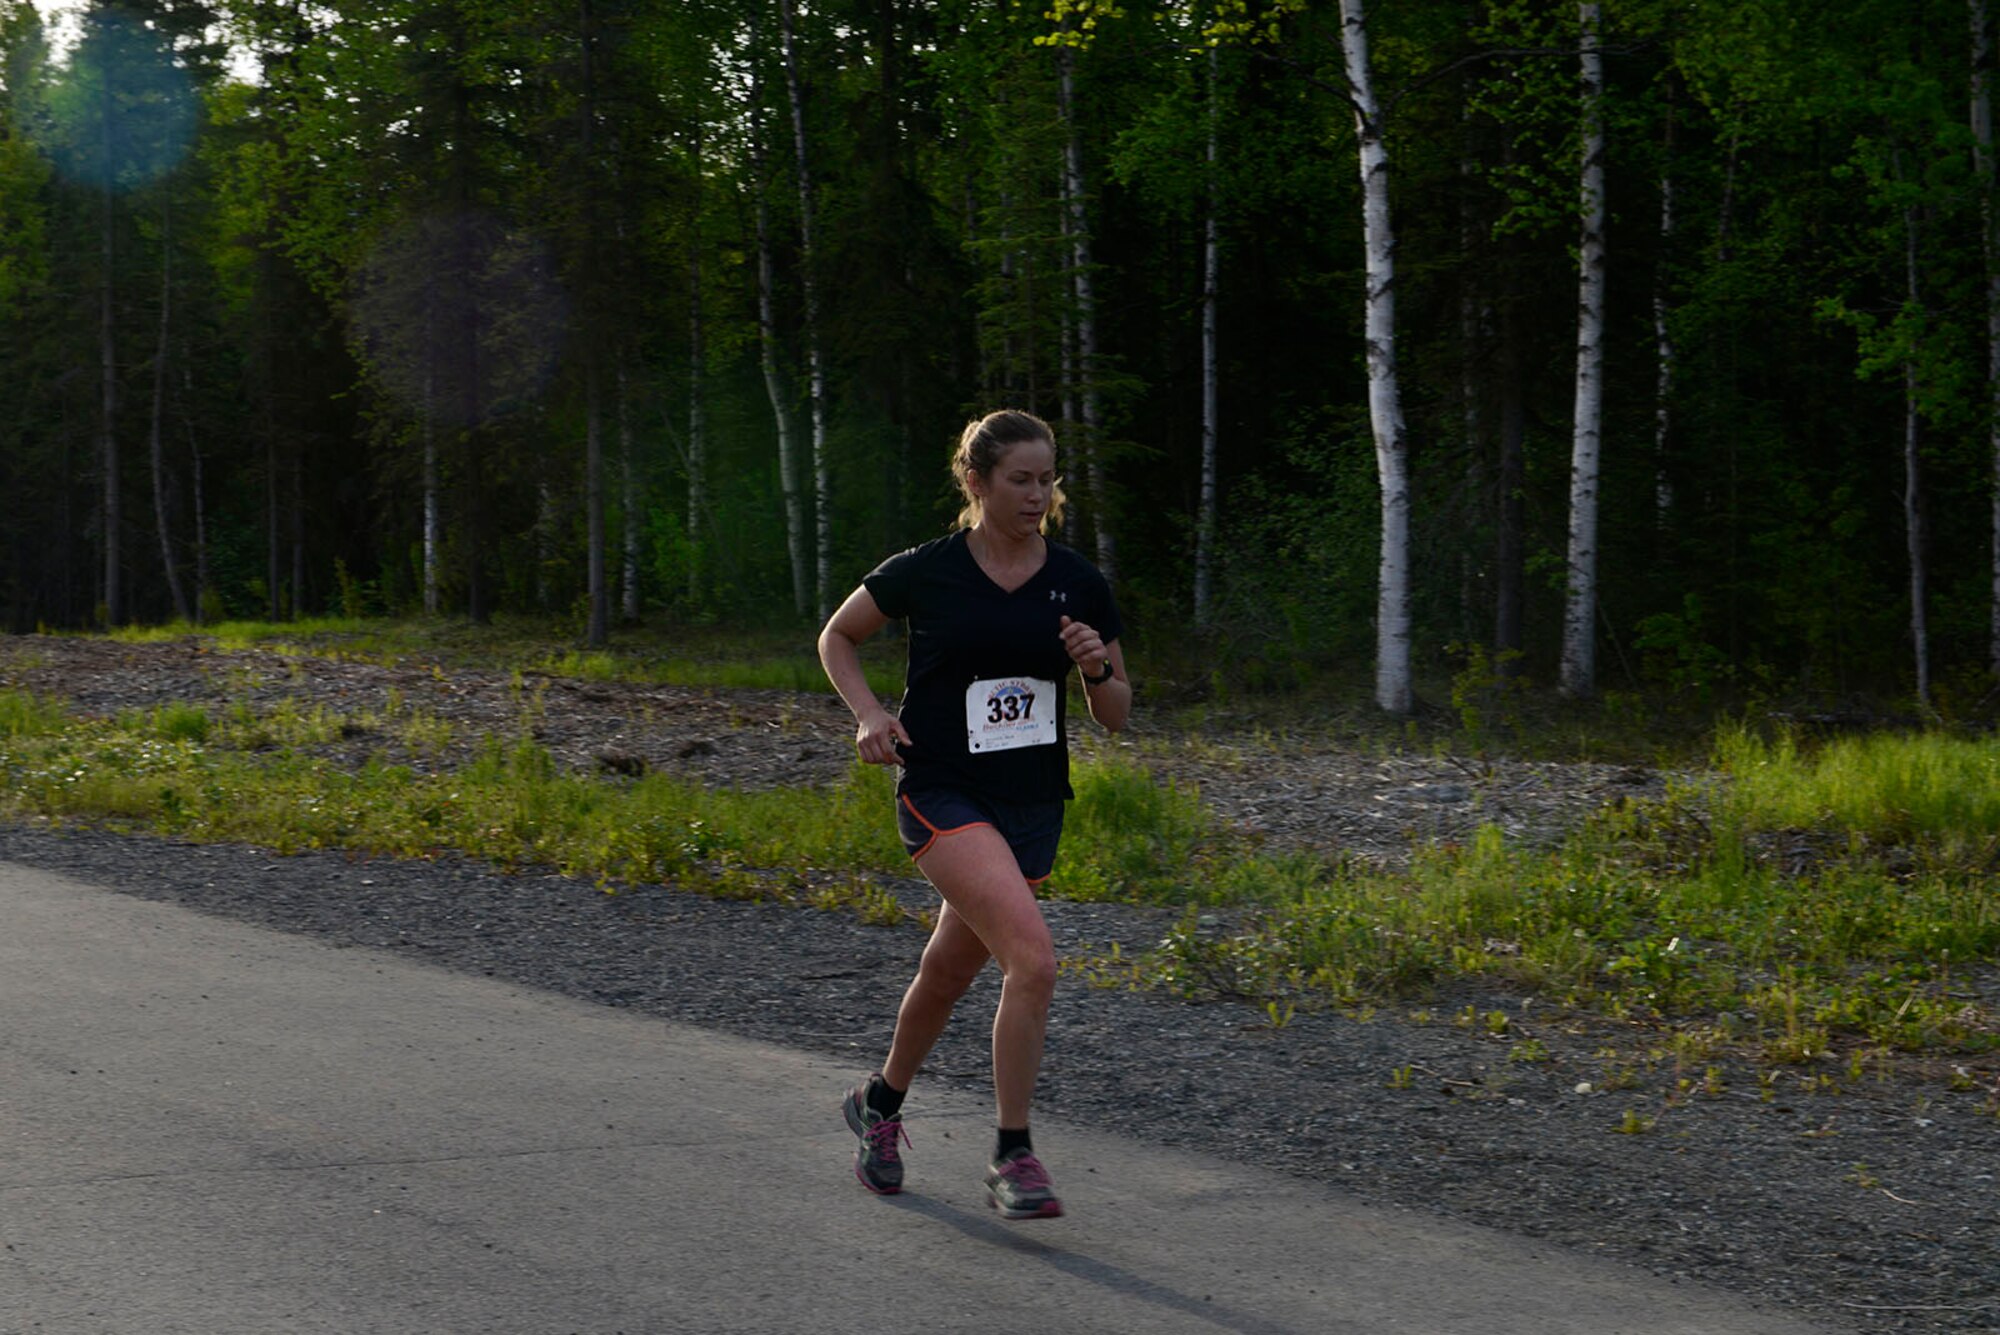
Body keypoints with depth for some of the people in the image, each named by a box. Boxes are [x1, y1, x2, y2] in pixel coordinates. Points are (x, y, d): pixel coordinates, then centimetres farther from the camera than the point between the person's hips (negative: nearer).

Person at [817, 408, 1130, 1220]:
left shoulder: (1079, 584, 2)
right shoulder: (924, 573, -6)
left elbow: (1116, 715, 7)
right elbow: (837, 638, 10)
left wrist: (1097, 669, -14)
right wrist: (868, 713, -6)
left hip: (1032, 805, 4)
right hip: (942, 794, -4)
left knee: (950, 973, 16)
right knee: (1033, 957, -22)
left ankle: (880, 1102, 41)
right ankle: (1013, 1158, -12)